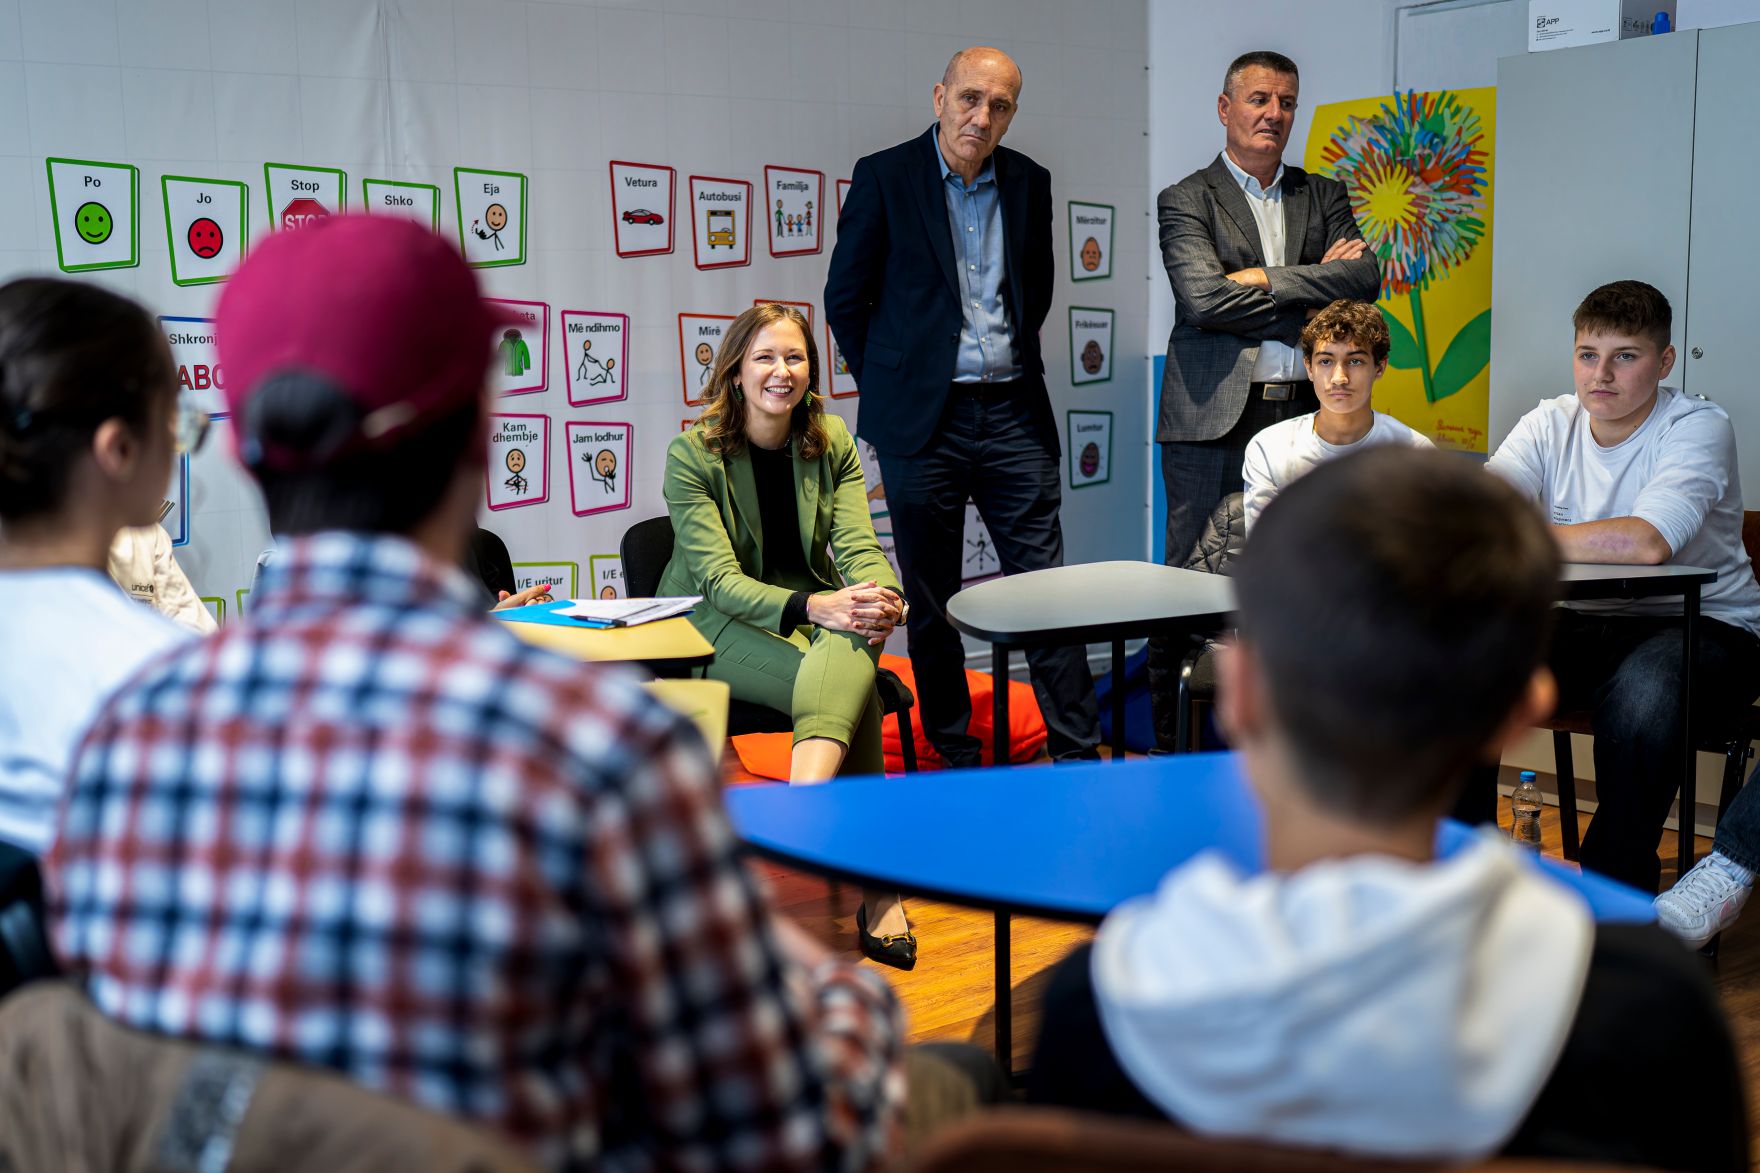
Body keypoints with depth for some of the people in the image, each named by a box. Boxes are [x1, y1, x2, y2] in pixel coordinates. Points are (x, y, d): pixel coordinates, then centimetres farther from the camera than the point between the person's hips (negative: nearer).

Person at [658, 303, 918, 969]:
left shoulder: (831, 442, 5)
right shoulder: (692, 454, -10)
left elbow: (857, 544, -5)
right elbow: (718, 579, -18)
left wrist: (880, 600, -30)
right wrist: (813, 608, -35)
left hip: (817, 605, 4)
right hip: (717, 623, -4)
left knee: (850, 656, -35)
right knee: (850, 685, -32)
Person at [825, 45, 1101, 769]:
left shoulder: (1028, 182, 8)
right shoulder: (884, 178, -3)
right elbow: (845, 299, 2)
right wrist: (890, 384, 4)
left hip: (1013, 415, 3)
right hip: (922, 419, -3)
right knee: (930, 602, 6)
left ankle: (1080, 755, 9)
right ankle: (954, 758, 18)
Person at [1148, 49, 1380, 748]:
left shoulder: (1324, 196, 18)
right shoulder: (1187, 200, 5)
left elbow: (1365, 276, 1)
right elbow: (1205, 301, -10)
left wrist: (1267, 278, -7)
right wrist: (1312, 299, -4)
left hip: (1305, 414, 4)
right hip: (1215, 418, -3)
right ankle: (1170, 745, 6)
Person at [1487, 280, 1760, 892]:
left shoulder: (1698, 428, -14)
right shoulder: (1551, 424, 2)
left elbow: (1647, 542, -32)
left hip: (1704, 627, -5)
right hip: (1586, 623, 5)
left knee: (1641, 690, -36)